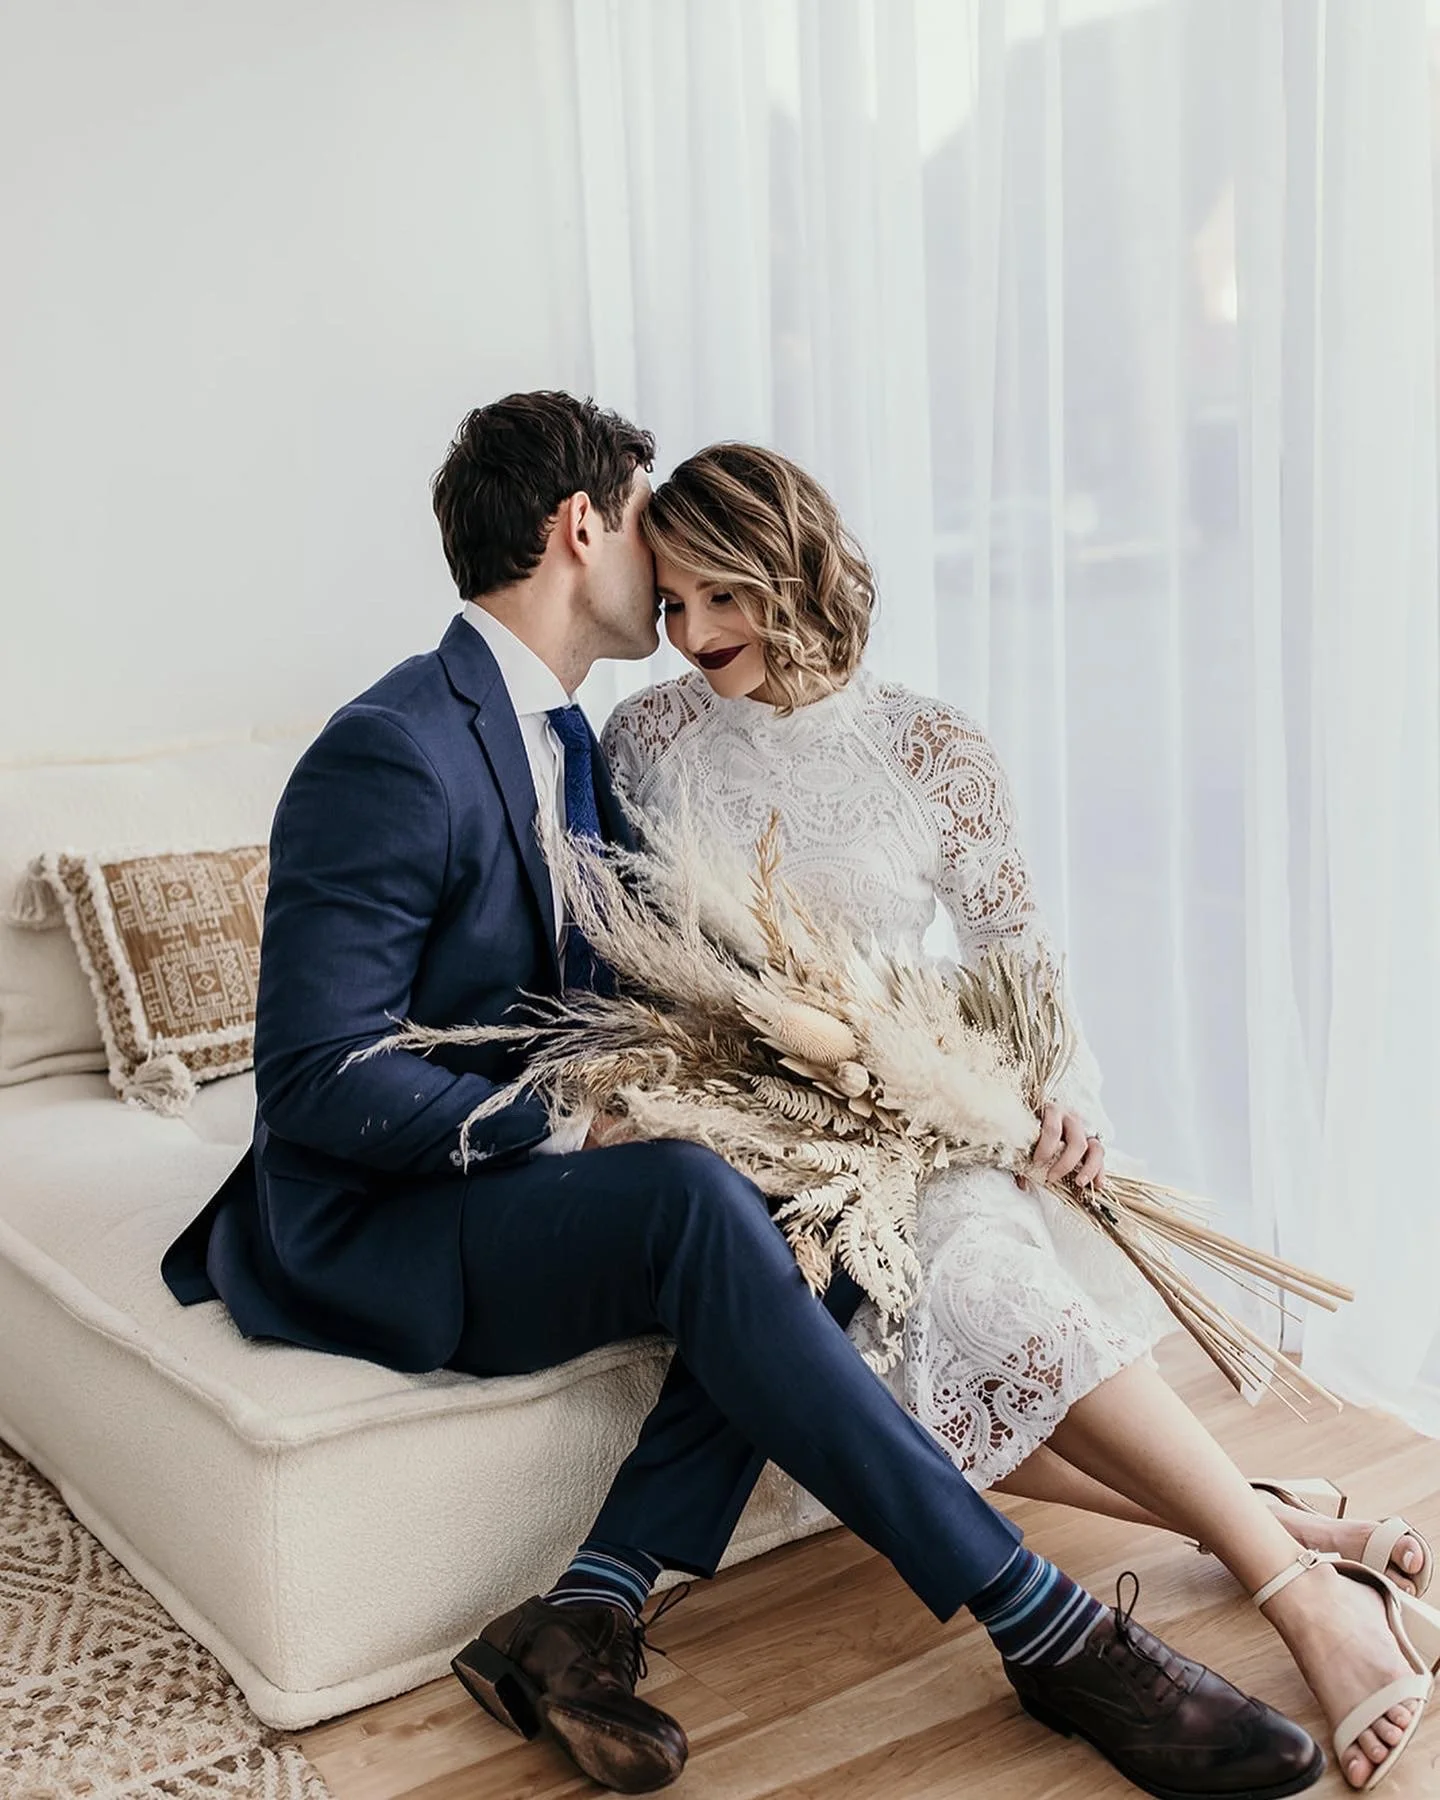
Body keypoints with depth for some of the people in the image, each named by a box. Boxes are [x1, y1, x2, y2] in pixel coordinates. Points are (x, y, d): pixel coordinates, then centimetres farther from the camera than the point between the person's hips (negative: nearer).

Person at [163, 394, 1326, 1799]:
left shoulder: (569, 741, 12)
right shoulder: (393, 754, -19)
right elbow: (317, 1079, -23)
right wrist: (573, 1124, -22)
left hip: (508, 1190, 9)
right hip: (366, 1237, -9)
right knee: (691, 1199, -33)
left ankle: (586, 1613, -18)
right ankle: (1049, 1632, -26)